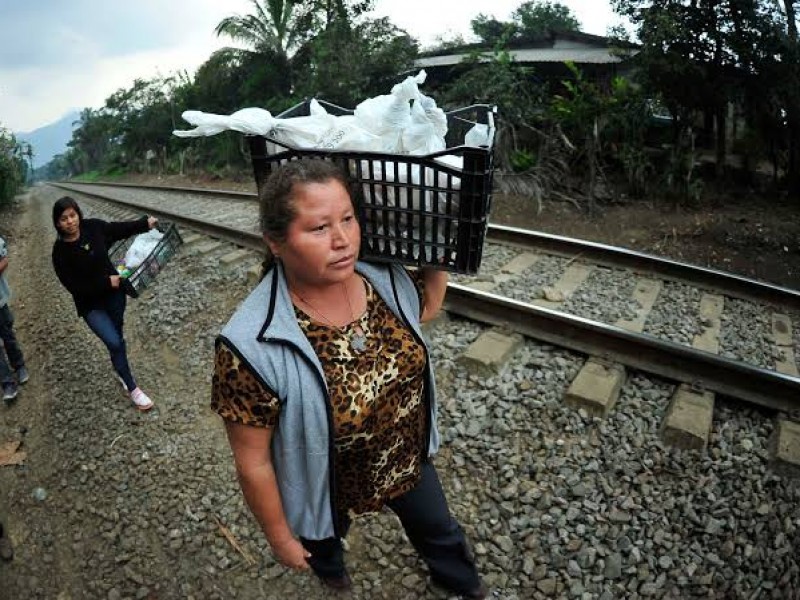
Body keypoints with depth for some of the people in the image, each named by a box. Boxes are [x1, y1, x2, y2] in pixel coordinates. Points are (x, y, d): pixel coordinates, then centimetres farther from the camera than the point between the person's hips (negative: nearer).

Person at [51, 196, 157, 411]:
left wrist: (145, 223, 0)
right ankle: (132, 388, 6)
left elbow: (120, 229, 8)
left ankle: (121, 371, 44)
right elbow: (74, 287, -19)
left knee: (116, 337, 19)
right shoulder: (60, 252, -19)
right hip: (91, 304, -3)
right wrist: (106, 283, -23)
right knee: (114, 343, -11)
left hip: (115, 292, 4)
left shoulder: (93, 227, -11)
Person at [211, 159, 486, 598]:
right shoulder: (251, 347, -36)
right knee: (322, 542, 34)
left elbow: (425, 309, 3)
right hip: (326, 488, -2)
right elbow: (252, 462, -22)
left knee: (439, 529, 31)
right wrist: (280, 536, -8)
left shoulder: (385, 277, -22)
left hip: (409, 458, 4)